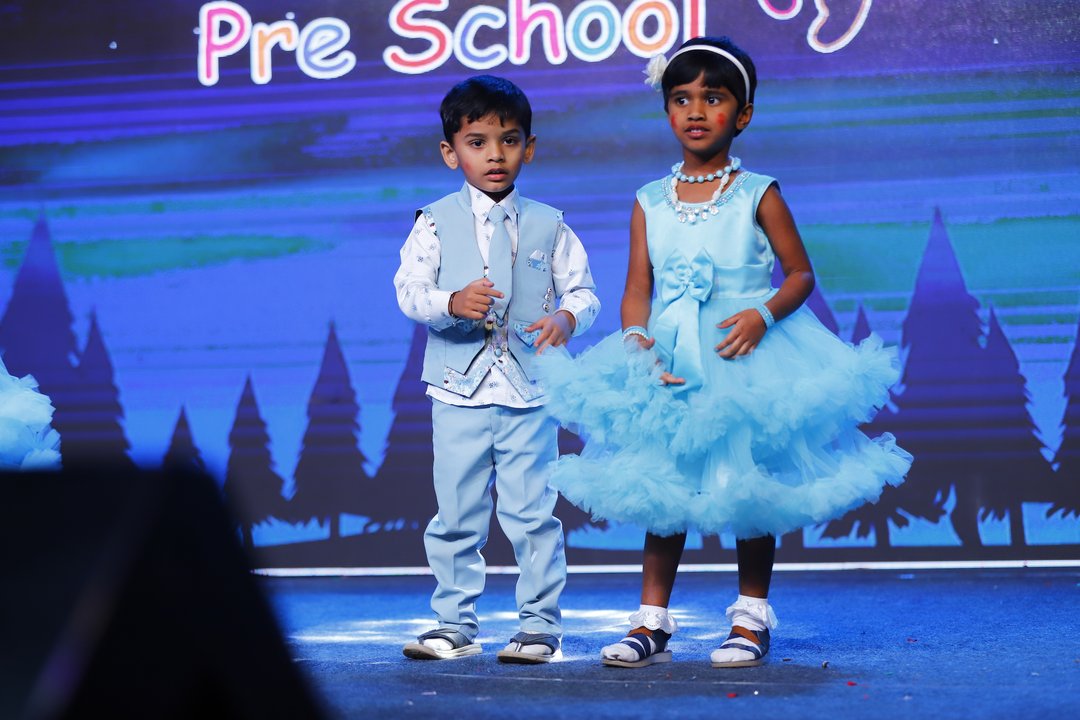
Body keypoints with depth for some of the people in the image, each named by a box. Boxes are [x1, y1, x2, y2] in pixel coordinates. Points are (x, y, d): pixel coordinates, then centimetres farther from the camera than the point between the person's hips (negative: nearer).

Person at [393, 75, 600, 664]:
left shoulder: (548, 225, 6)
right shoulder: (435, 223, 4)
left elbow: (582, 291, 6)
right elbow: (409, 289, -4)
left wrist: (567, 317, -16)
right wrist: (451, 302, -25)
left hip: (530, 393, 0)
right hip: (459, 391, 0)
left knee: (532, 514, 0)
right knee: (456, 516, 7)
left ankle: (540, 624, 10)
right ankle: (455, 624, 18)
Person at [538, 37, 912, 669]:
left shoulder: (758, 195, -3)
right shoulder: (651, 203, 5)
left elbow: (801, 273, -1)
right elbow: (637, 289, 2)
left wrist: (763, 314, -19)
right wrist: (638, 343, -17)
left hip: (747, 359, -3)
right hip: (670, 364, 3)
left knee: (748, 486, 3)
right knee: (663, 485, 4)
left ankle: (752, 616, 16)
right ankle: (652, 620, 10)